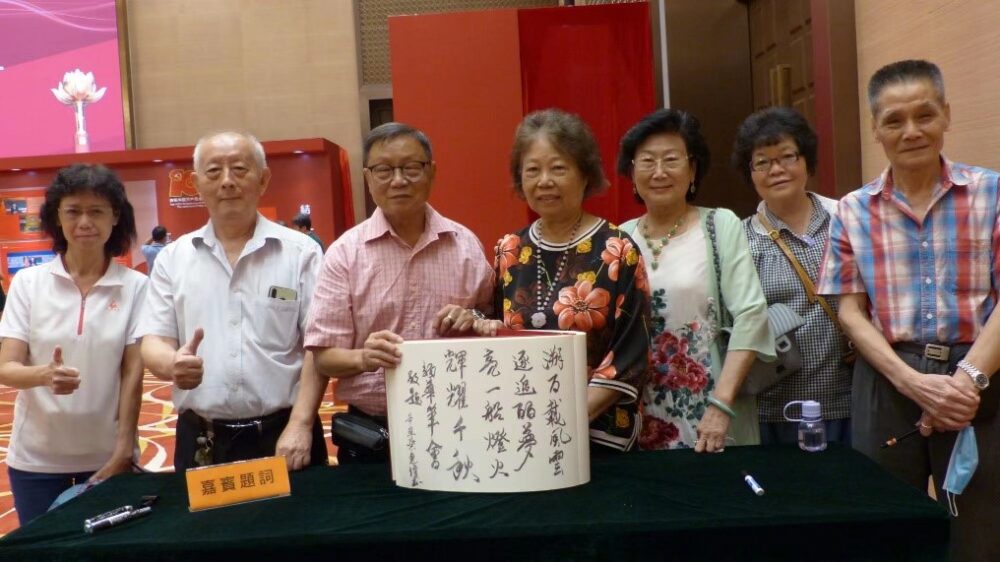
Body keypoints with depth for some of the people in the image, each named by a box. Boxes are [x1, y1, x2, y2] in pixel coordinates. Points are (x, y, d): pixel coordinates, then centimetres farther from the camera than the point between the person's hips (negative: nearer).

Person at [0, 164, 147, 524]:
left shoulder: (135, 286, -5)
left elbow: (133, 373, -5)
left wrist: (124, 449, -8)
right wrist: (45, 375, -27)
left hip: (107, 455, 0)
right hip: (36, 457, 1)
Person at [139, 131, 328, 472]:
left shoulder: (301, 252, -2)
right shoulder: (172, 258, 6)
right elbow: (154, 341, 3)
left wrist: (300, 425, -13)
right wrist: (172, 364, -20)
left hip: (282, 433, -2)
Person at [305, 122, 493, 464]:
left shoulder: (464, 244, 2)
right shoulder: (345, 252, -4)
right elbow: (324, 356, -5)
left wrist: (475, 323, -10)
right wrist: (363, 358, -25)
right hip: (371, 435, -1)